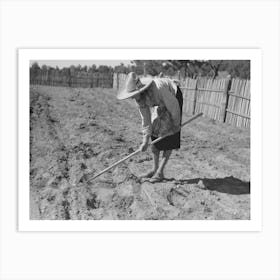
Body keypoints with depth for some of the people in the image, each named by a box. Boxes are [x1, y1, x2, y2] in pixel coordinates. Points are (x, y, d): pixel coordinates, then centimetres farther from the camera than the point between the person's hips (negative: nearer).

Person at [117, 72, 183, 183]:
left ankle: (160, 172, -3)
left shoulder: (157, 88, -39)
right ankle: (155, 169, 12)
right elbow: (145, 119, -9)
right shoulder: (139, 98, -17)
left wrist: (176, 124, -12)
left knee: (169, 140, -8)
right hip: (160, 104, 6)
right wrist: (145, 141, -9)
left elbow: (173, 105, -26)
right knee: (155, 136, 2)